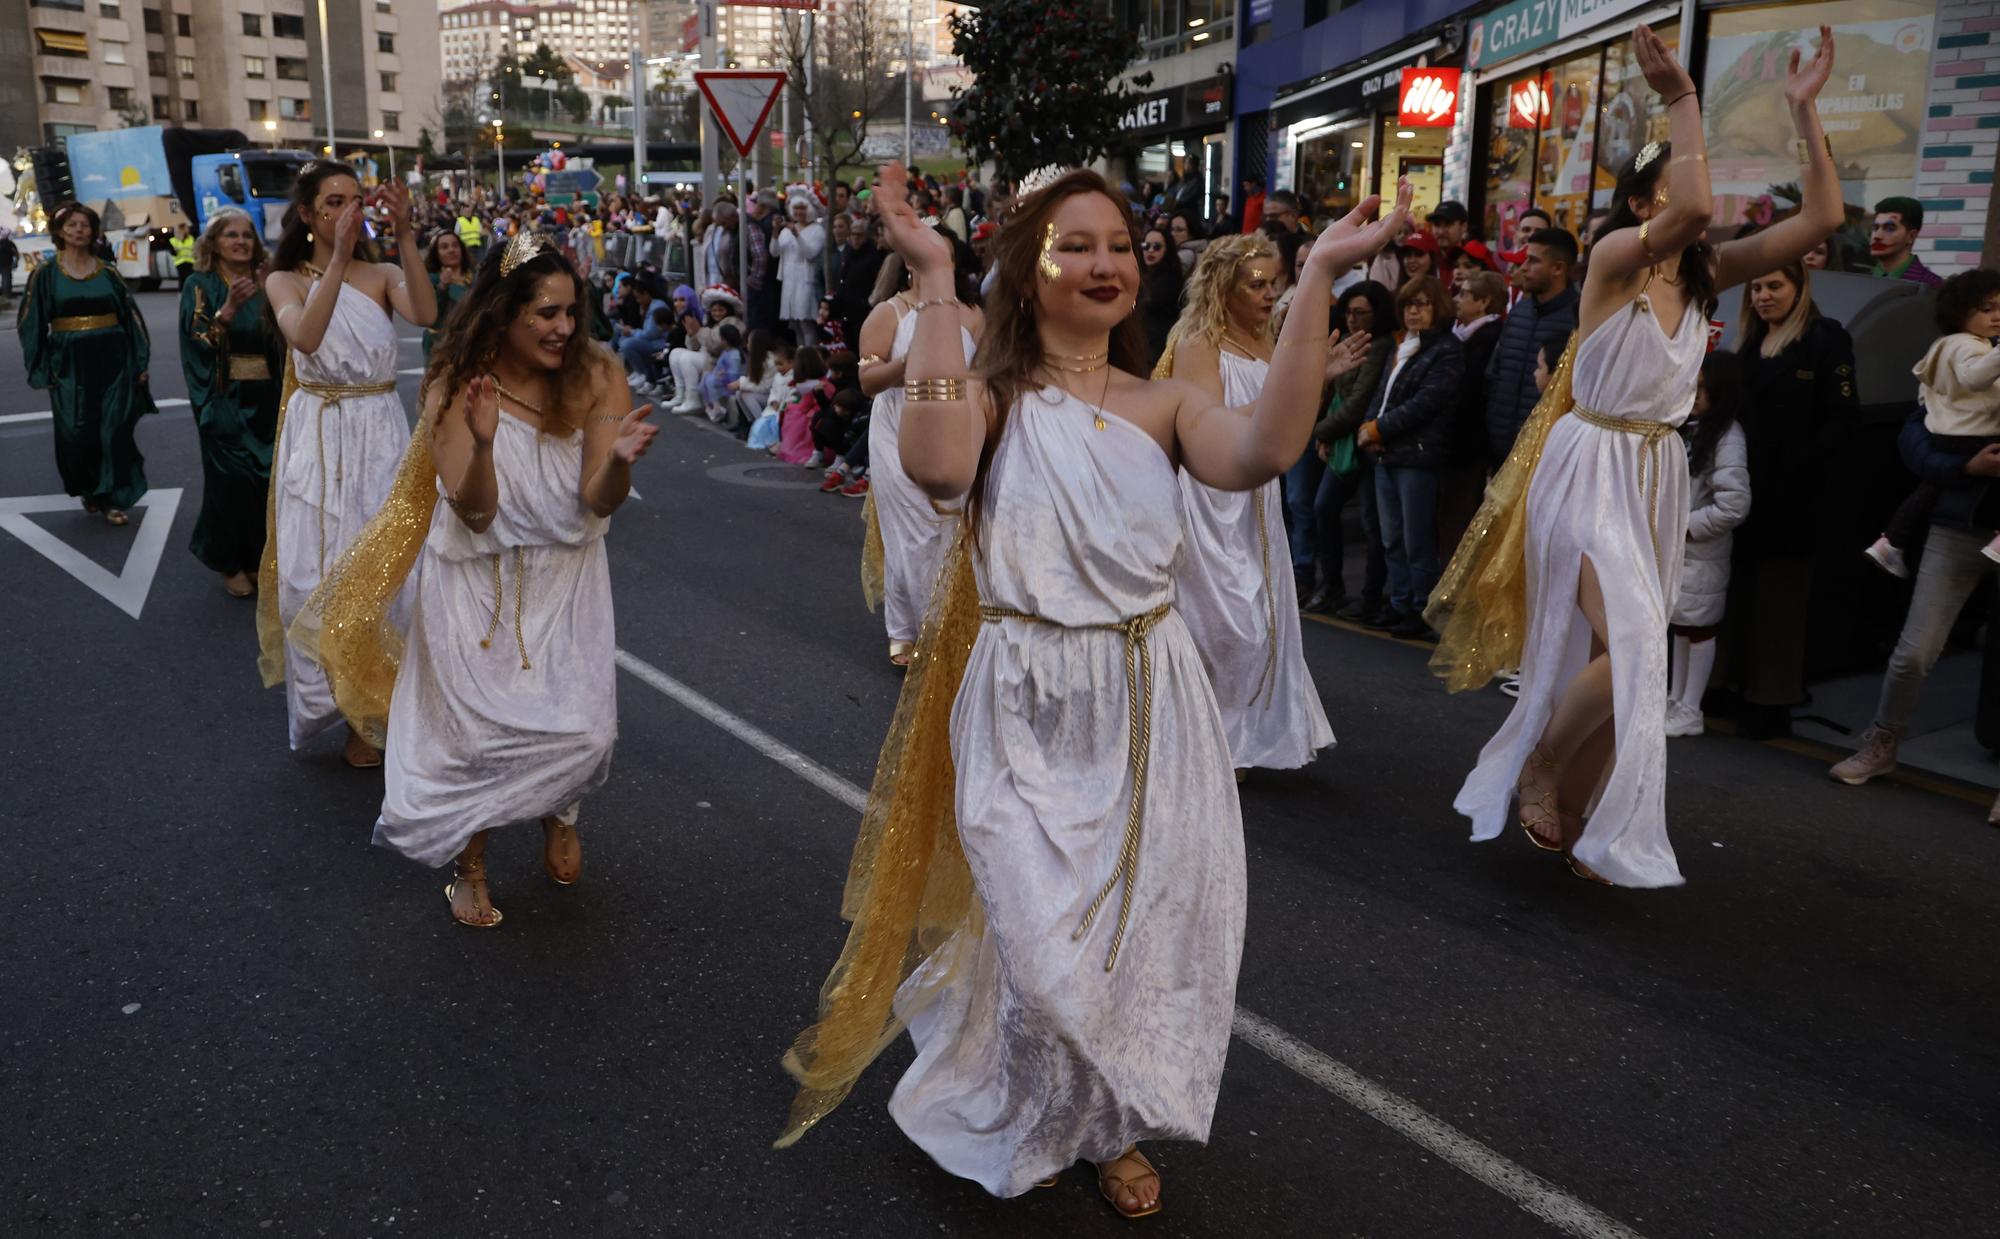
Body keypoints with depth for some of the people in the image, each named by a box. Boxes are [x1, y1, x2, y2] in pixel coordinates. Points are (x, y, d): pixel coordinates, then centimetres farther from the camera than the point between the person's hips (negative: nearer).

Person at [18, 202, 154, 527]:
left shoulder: (108, 272, 7)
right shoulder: (45, 275, 2)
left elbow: (131, 318, 8)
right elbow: (32, 325, 2)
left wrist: (141, 362, 2)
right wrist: (40, 370, -4)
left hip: (112, 361, 1)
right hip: (70, 364, -1)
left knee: (115, 430, -3)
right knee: (77, 433, 1)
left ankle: (114, 499, 4)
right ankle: (88, 490, 25)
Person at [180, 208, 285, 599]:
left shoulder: (264, 284, 10)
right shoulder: (200, 285, -2)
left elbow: (282, 342, 15)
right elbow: (197, 338, -14)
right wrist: (228, 309, -27)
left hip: (265, 399, 4)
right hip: (224, 400, -4)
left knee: (265, 476, 5)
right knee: (231, 479, -3)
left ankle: (257, 558, 19)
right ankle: (231, 564, 10)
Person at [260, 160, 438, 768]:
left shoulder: (381, 275, 4)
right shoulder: (286, 281, 2)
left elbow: (426, 314, -18)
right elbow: (306, 336, -21)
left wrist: (405, 236, -23)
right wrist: (339, 258, -26)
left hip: (381, 433, 1)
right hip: (319, 438, -1)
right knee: (320, 572, 0)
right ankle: (337, 695, 16)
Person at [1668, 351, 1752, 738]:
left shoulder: (1727, 436, -15)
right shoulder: (1687, 426, 9)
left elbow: (1734, 506, -22)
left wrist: (1685, 526, -17)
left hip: (1701, 553, -8)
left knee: (1699, 627, 3)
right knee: (1679, 624, 17)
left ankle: (1690, 711, 12)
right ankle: (1674, 699, 28)